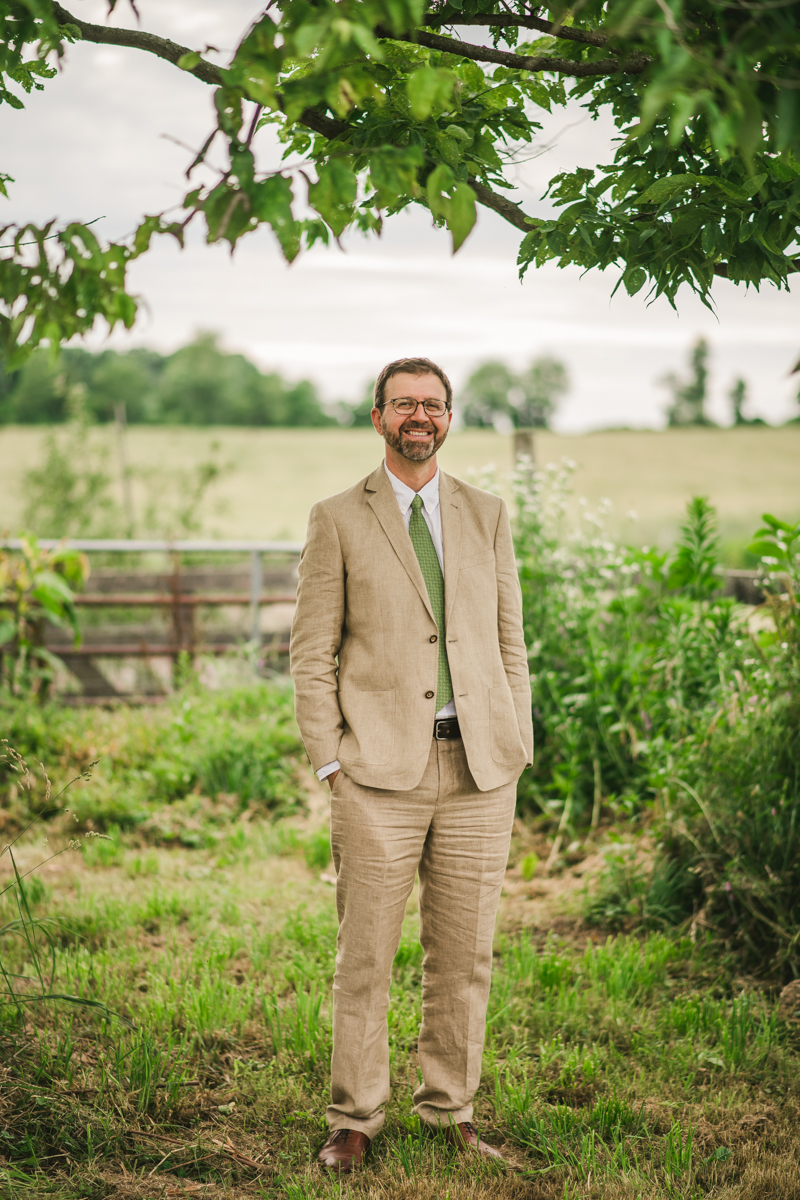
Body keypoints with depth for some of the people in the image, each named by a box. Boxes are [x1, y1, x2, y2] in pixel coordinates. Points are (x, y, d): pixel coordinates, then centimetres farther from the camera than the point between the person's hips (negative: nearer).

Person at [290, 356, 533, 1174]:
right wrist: (329, 763, -6)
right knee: (365, 956, 2)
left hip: (479, 769, 3)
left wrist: (517, 749, 7)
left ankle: (450, 1109, 24)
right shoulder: (338, 521, 3)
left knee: (464, 954, 8)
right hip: (381, 770, -3)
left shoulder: (486, 515, 12)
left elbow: (509, 640, 13)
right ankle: (354, 1120, 16)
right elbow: (311, 654, 1)